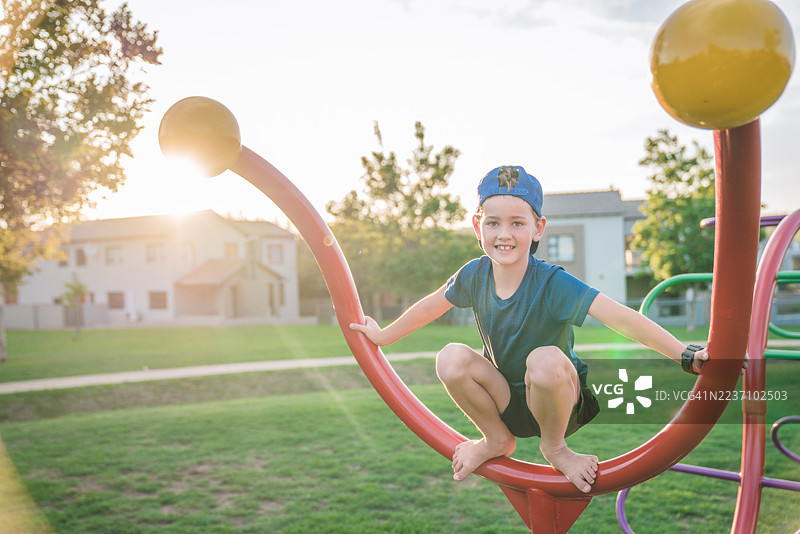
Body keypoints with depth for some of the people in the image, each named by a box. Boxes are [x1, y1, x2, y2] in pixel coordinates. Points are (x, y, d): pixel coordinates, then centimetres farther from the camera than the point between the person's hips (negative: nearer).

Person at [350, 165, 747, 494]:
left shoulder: (551, 283, -26)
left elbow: (618, 316, -36)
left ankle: (554, 446, -3)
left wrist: (684, 355, -46)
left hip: (560, 401, -4)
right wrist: (383, 336, 19)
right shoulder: (475, 275, -11)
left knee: (546, 359, -36)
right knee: (451, 359, -21)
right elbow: (432, 305, 8)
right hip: (507, 400, 4)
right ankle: (497, 439, 8)